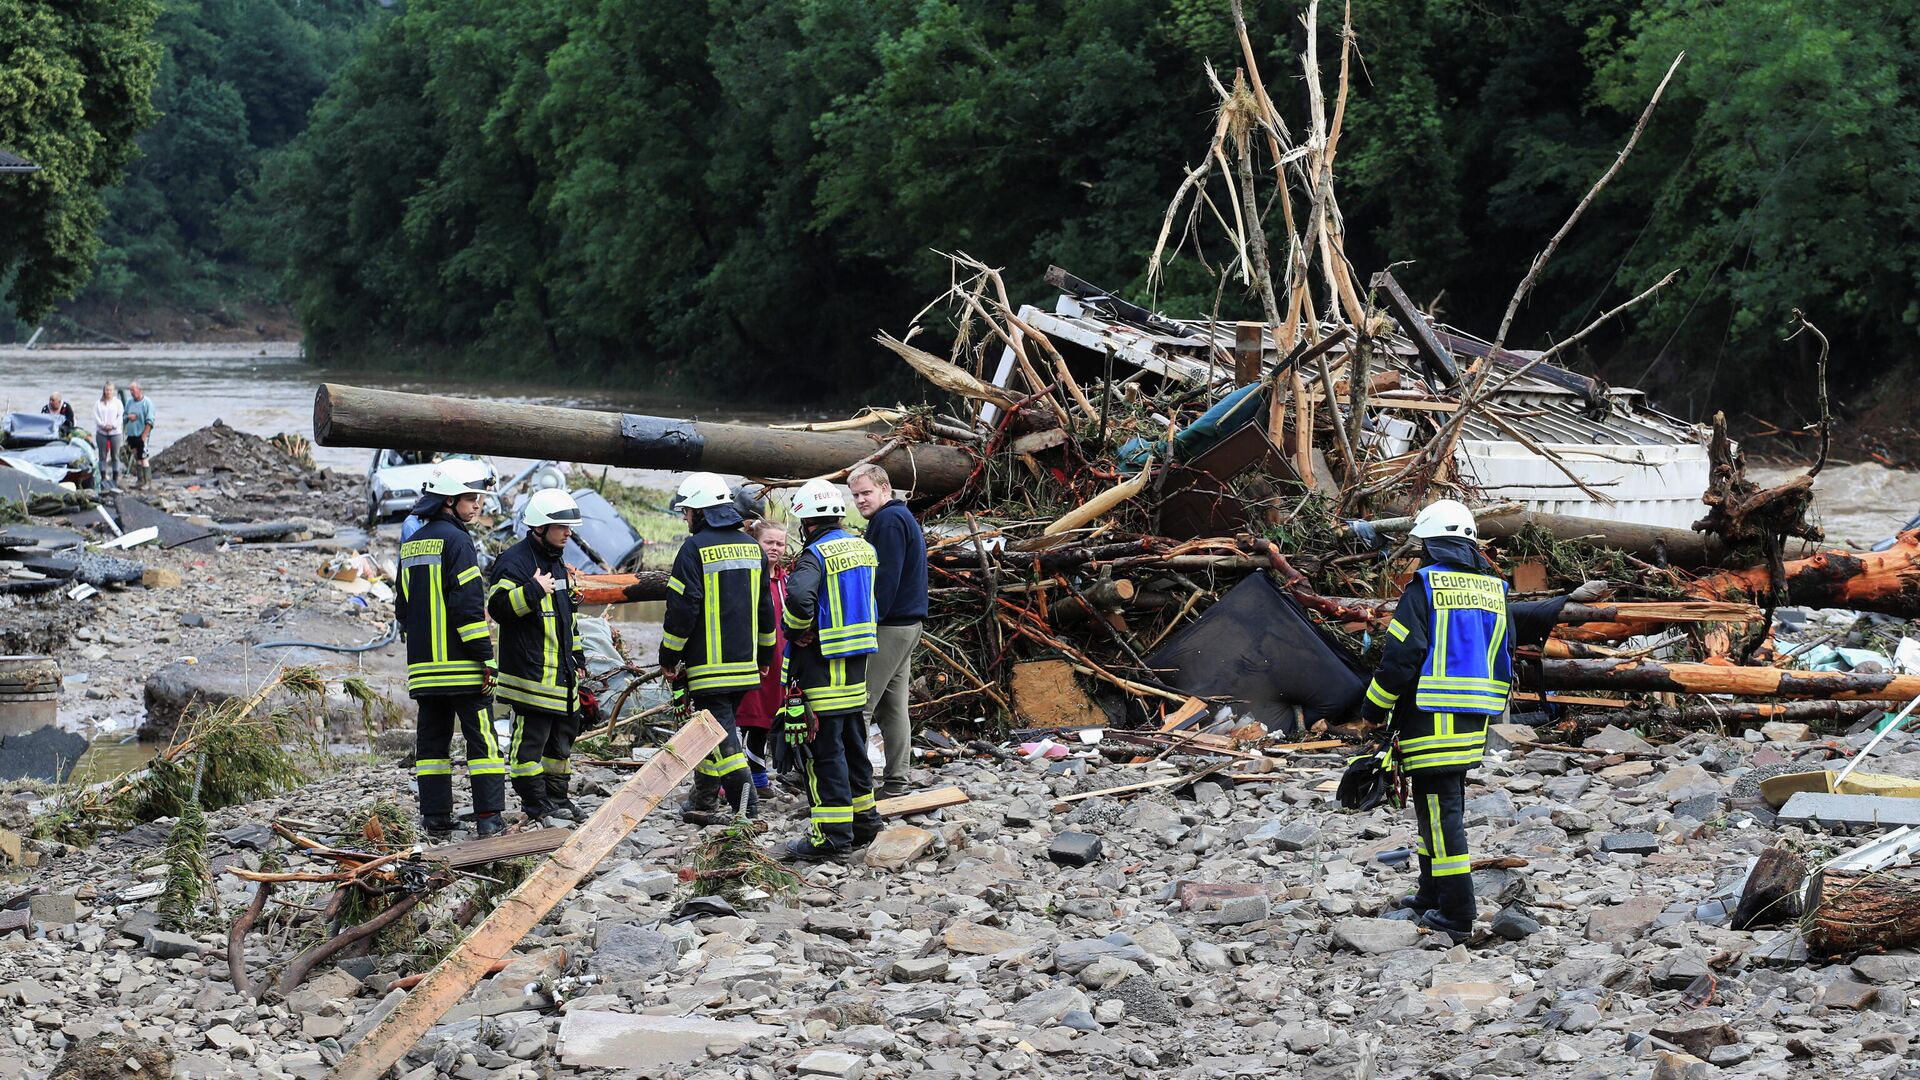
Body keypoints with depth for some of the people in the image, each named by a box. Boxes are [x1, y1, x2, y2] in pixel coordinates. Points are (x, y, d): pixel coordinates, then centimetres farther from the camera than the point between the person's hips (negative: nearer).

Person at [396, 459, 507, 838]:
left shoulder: (411, 544, 16)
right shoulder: (456, 539, -10)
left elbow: (403, 606, 21)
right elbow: (468, 604, -16)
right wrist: (486, 657, -14)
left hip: (423, 665, 7)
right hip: (461, 664, -7)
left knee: (432, 738, 9)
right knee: (482, 736, -4)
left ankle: (435, 817, 8)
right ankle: (489, 817, -8)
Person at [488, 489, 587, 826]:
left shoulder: (556, 562, 19)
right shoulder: (514, 561, -11)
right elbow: (499, 606, -21)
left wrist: (576, 657, 25)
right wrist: (534, 590, -28)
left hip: (561, 672, 9)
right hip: (531, 670, -9)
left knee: (563, 735, 14)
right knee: (530, 737, -6)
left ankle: (557, 797, 24)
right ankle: (535, 803, -1)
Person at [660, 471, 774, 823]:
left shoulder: (695, 549, -11)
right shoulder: (751, 546, 11)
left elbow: (682, 609, -13)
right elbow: (764, 607, 17)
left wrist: (669, 658, -4)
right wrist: (765, 655, 26)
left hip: (708, 661, -7)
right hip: (744, 662, 7)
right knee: (717, 725, 16)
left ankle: (744, 799, -18)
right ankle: (704, 801, 22)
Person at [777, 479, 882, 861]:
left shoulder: (817, 555, -17)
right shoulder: (864, 549, 10)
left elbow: (799, 596, -34)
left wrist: (795, 632, -17)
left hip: (823, 665, -8)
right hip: (858, 662, 8)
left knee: (823, 750, -5)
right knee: (853, 744, 19)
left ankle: (833, 836, -7)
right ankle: (863, 821, 28)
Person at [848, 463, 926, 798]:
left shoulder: (888, 521, -12)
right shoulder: (904, 518, 21)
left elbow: (885, 579, -19)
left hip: (888, 628, -11)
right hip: (908, 623, 11)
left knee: (859, 705, -11)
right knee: (893, 706, 11)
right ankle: (896, 782, 11)